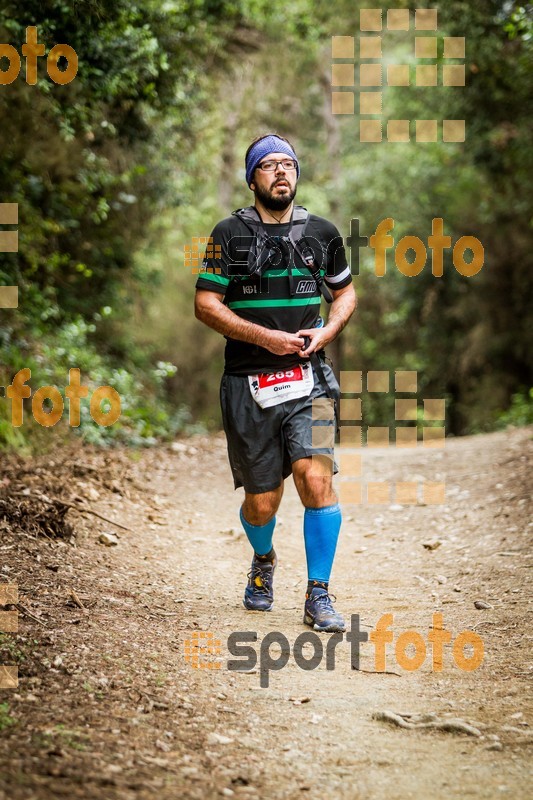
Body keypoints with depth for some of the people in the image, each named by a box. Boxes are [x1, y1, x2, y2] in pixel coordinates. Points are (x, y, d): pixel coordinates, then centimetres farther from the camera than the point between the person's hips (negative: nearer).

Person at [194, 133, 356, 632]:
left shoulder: (321, 232, 10)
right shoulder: (231, 233, 1)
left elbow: (345, 294, 21)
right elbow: (205, 305, -3)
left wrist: (323, 334, 0)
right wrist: (267, 337, -14)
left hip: (307, 381, 1)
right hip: (249, 385, -1)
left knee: (317, 480, -17)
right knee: (262, 502, 5)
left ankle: (318, 597, -6)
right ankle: (263, 560, 40)